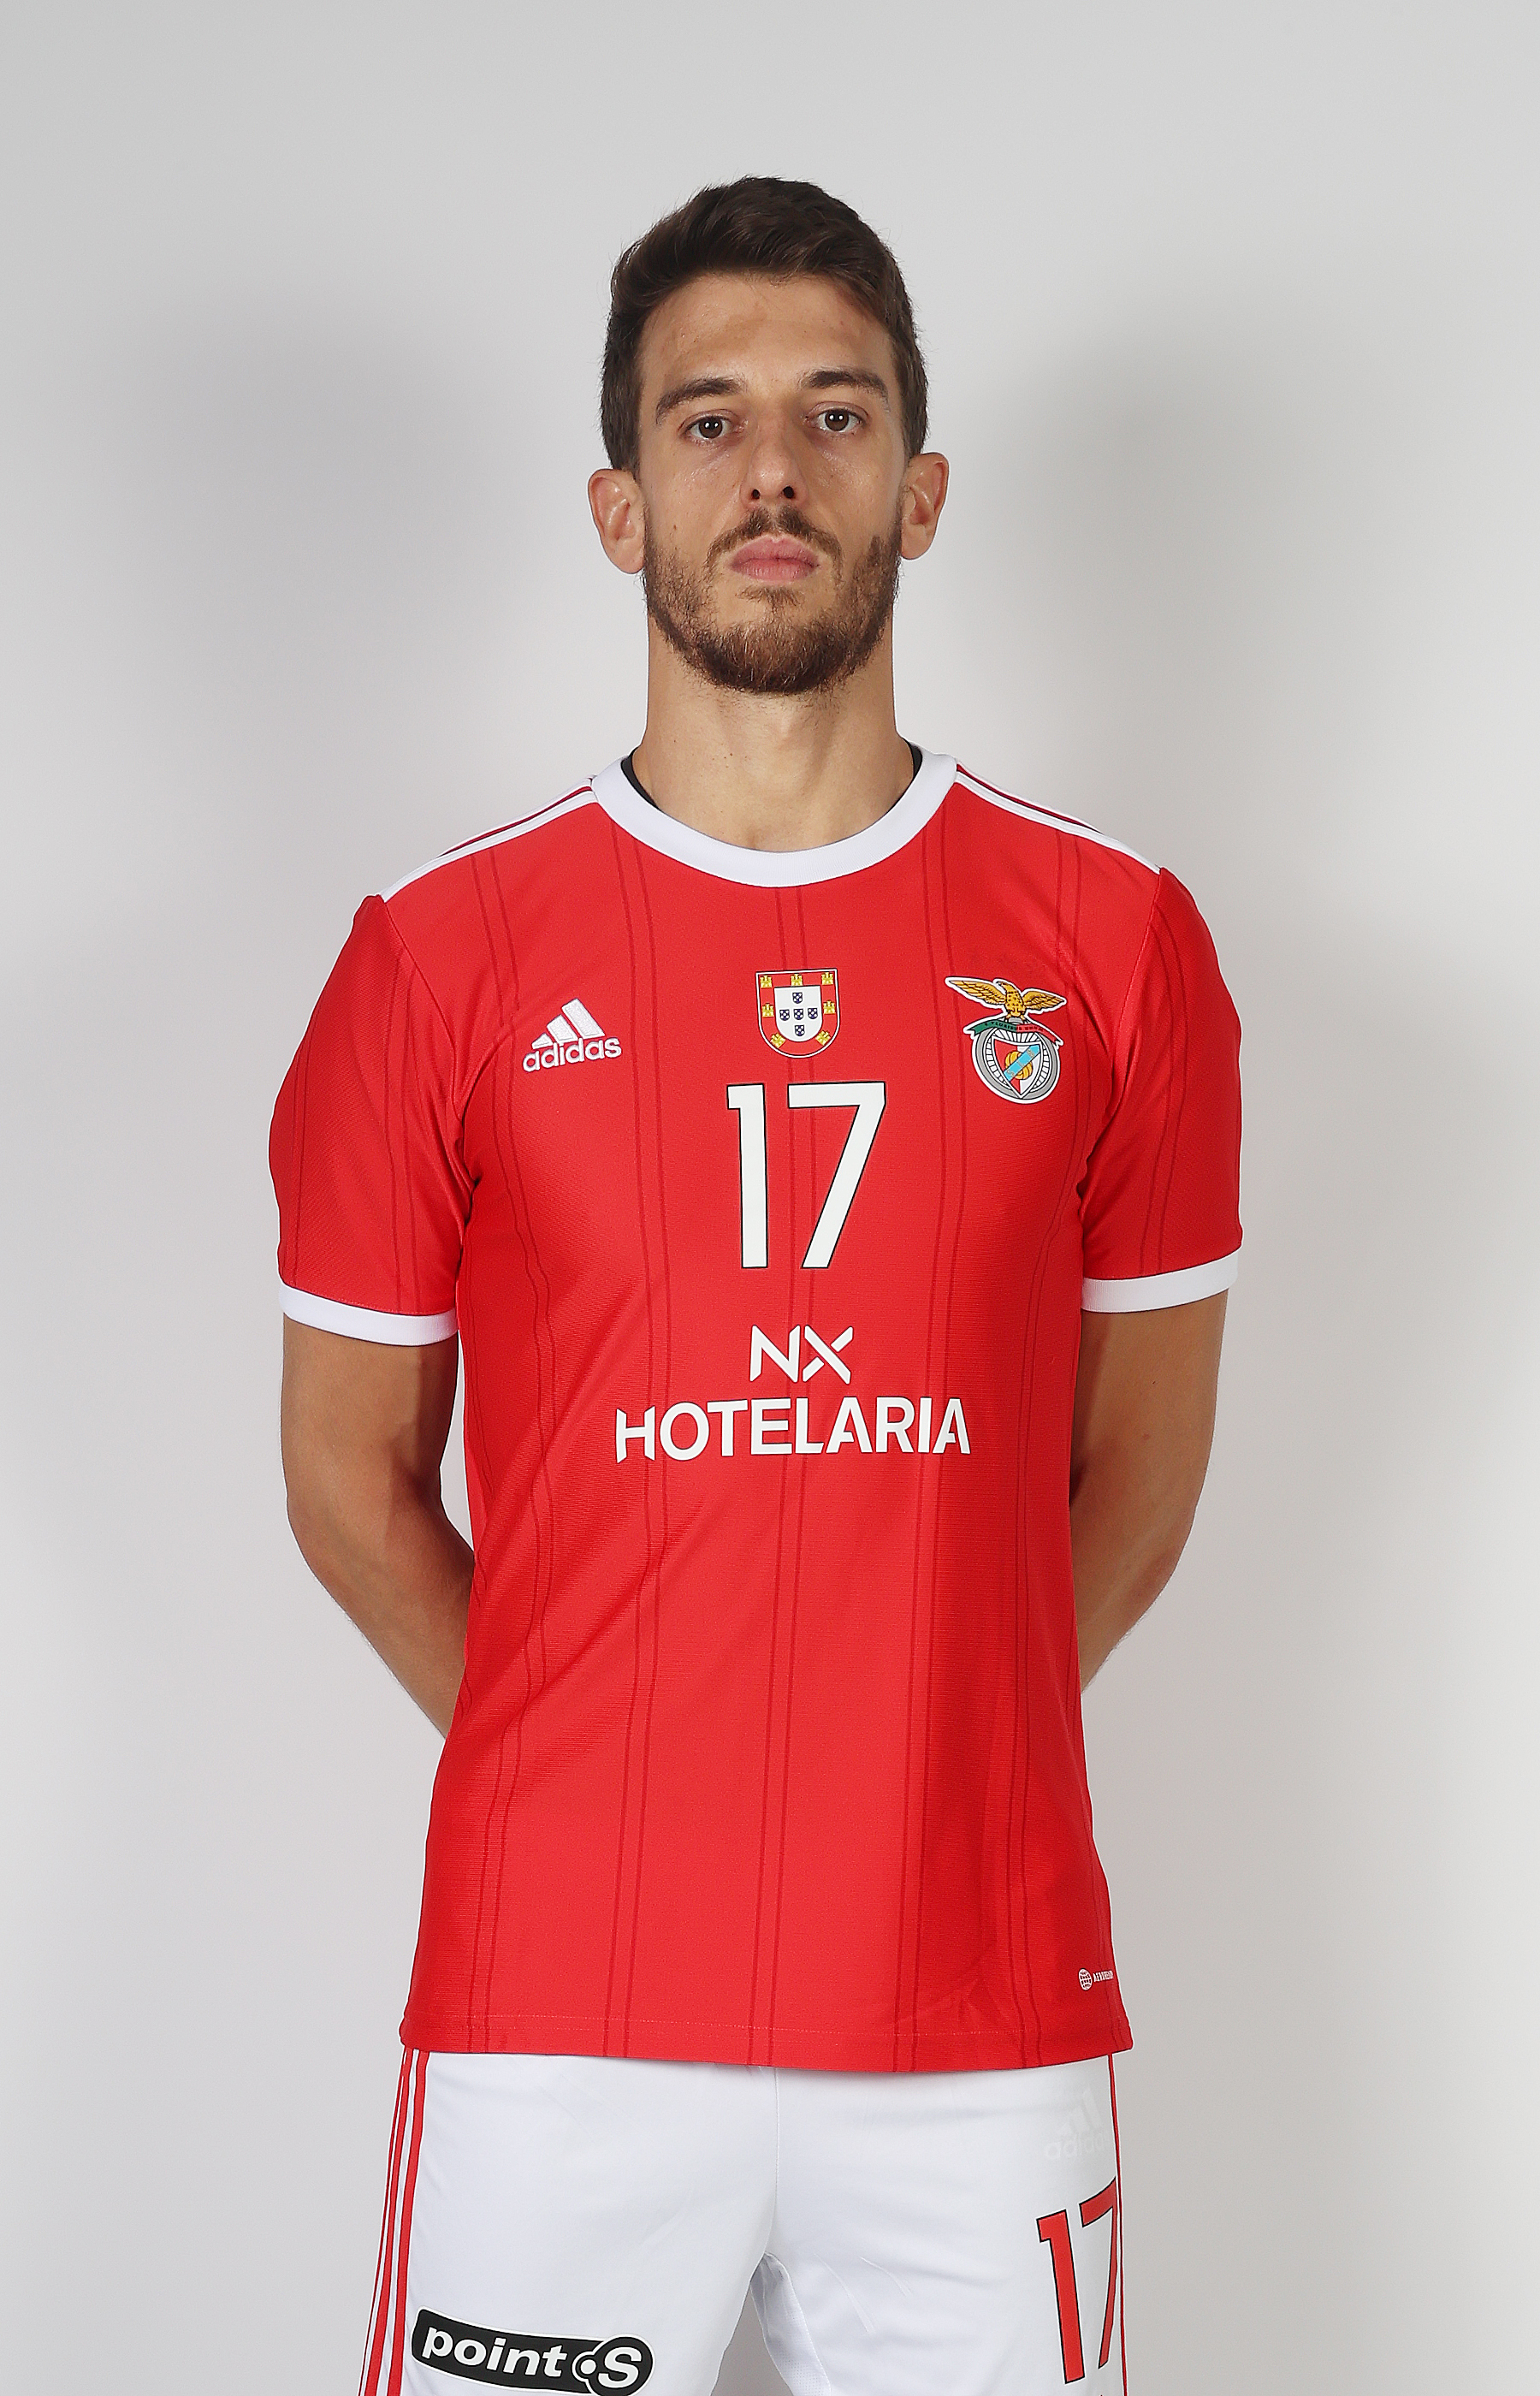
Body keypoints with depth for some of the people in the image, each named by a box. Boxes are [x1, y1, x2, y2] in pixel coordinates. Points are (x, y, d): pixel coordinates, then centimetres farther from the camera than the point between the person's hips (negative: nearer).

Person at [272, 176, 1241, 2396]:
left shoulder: (1117, 943, 1)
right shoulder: (441, 953, -1)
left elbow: (1140, 1459, 9)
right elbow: (348, 1476, 7)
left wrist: (943, 1757, 8)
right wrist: (581, 1770, 6)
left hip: (986, 2006, 1)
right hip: (551, 2017, 0)